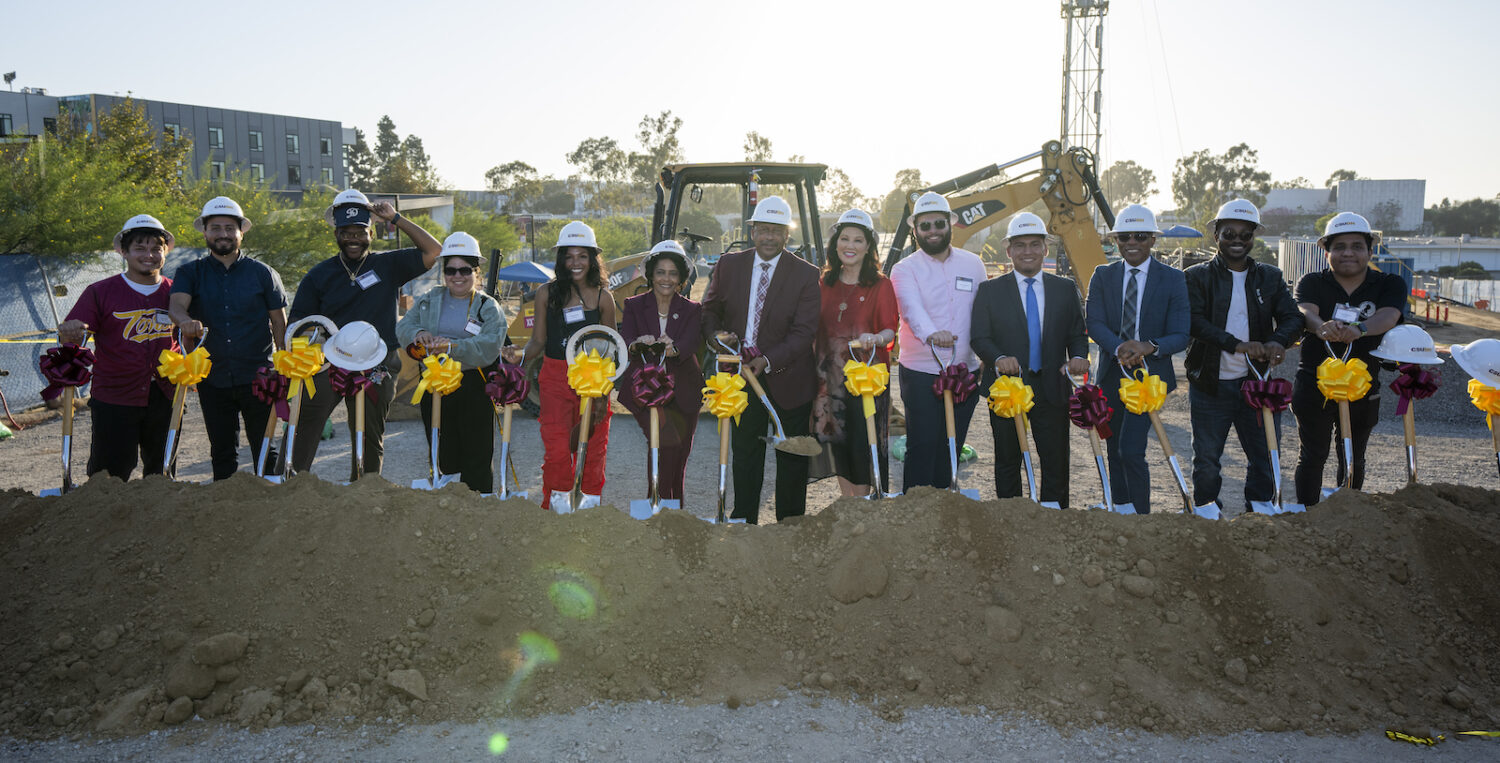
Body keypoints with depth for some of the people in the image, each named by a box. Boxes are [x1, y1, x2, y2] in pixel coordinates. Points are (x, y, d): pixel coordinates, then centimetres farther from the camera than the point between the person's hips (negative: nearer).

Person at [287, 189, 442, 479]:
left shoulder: (388, 266, 8)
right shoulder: (319, 275, 10)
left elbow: (433, 251, -1)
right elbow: (299, 324, 9)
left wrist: (395, 219, -3)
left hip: (376, 368, 0)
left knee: (370, 438, 6)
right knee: (304, 423, -19)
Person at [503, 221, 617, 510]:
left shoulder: (603, 298, 4)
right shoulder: (547, 293, 5)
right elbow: (539, 340, 7)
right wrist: (520, 355, -15)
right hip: (555, 380, 0)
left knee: (593, 450, 3)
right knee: (557, 450, -9)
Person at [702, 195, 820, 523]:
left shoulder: (806, 275, -8)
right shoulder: (728, 265, 2)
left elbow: (803, 332, -14)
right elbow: (710, 308, 10)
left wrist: (768, 360, -26)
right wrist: (716, 333, -12)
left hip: (788, 378, -2)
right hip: (741, 374, 2)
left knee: (791, 458, 8)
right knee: (744, 452, 11)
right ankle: (744, 521, 22)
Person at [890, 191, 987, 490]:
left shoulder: (973, 264, 8)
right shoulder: (904, 270, -4)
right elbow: (912, 307, -25)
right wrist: (930, 333, -46)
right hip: (920, 373, -4)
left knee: (951, 447, 11)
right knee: (922, 446, -6)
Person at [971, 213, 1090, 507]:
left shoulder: (1065, 289, 9)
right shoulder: (989, 290, 3)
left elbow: (1078, 334, 8)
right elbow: (980, 338, -3)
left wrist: (1078, 357, -14)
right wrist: (999, 358, -24)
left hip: (1051, 389, 1)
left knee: (1056, 461, 2)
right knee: (1007, 461, 8)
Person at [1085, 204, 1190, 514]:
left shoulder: (1173, 279, -3)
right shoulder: (1102, 276, 4)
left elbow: (1180, 335, -9)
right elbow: (1094, 323, -8)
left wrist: (1149, 347, -29)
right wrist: (1119, 348, -28)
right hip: (1111, 375, 4)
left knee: (1131, 450, -14)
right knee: (1114, 450, 15)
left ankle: (1142, 513, -1)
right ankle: (1121, 510, 32)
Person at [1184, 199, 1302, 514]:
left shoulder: (1270, 277, 10)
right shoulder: (1197, 277, -1)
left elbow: (1292, 317, 0)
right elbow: (1194, 321, -15)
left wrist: (1278, 341, -23)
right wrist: (1237, 344, -27)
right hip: (1209, 385, -2)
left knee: (1265, 454, 9)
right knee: (1206, 458, 8)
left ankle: (1260, 509, 27)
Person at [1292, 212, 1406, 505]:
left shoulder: (1389, 285, 2)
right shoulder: (1312, 283, 0)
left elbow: (1388, 316, -19)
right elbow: (1305, 311, -22)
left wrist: (1359, 329, -43)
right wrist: (1321, 326, -47)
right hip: (1314, 385, -1)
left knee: (1353, 459, 12)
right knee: (1312, 456, 4)